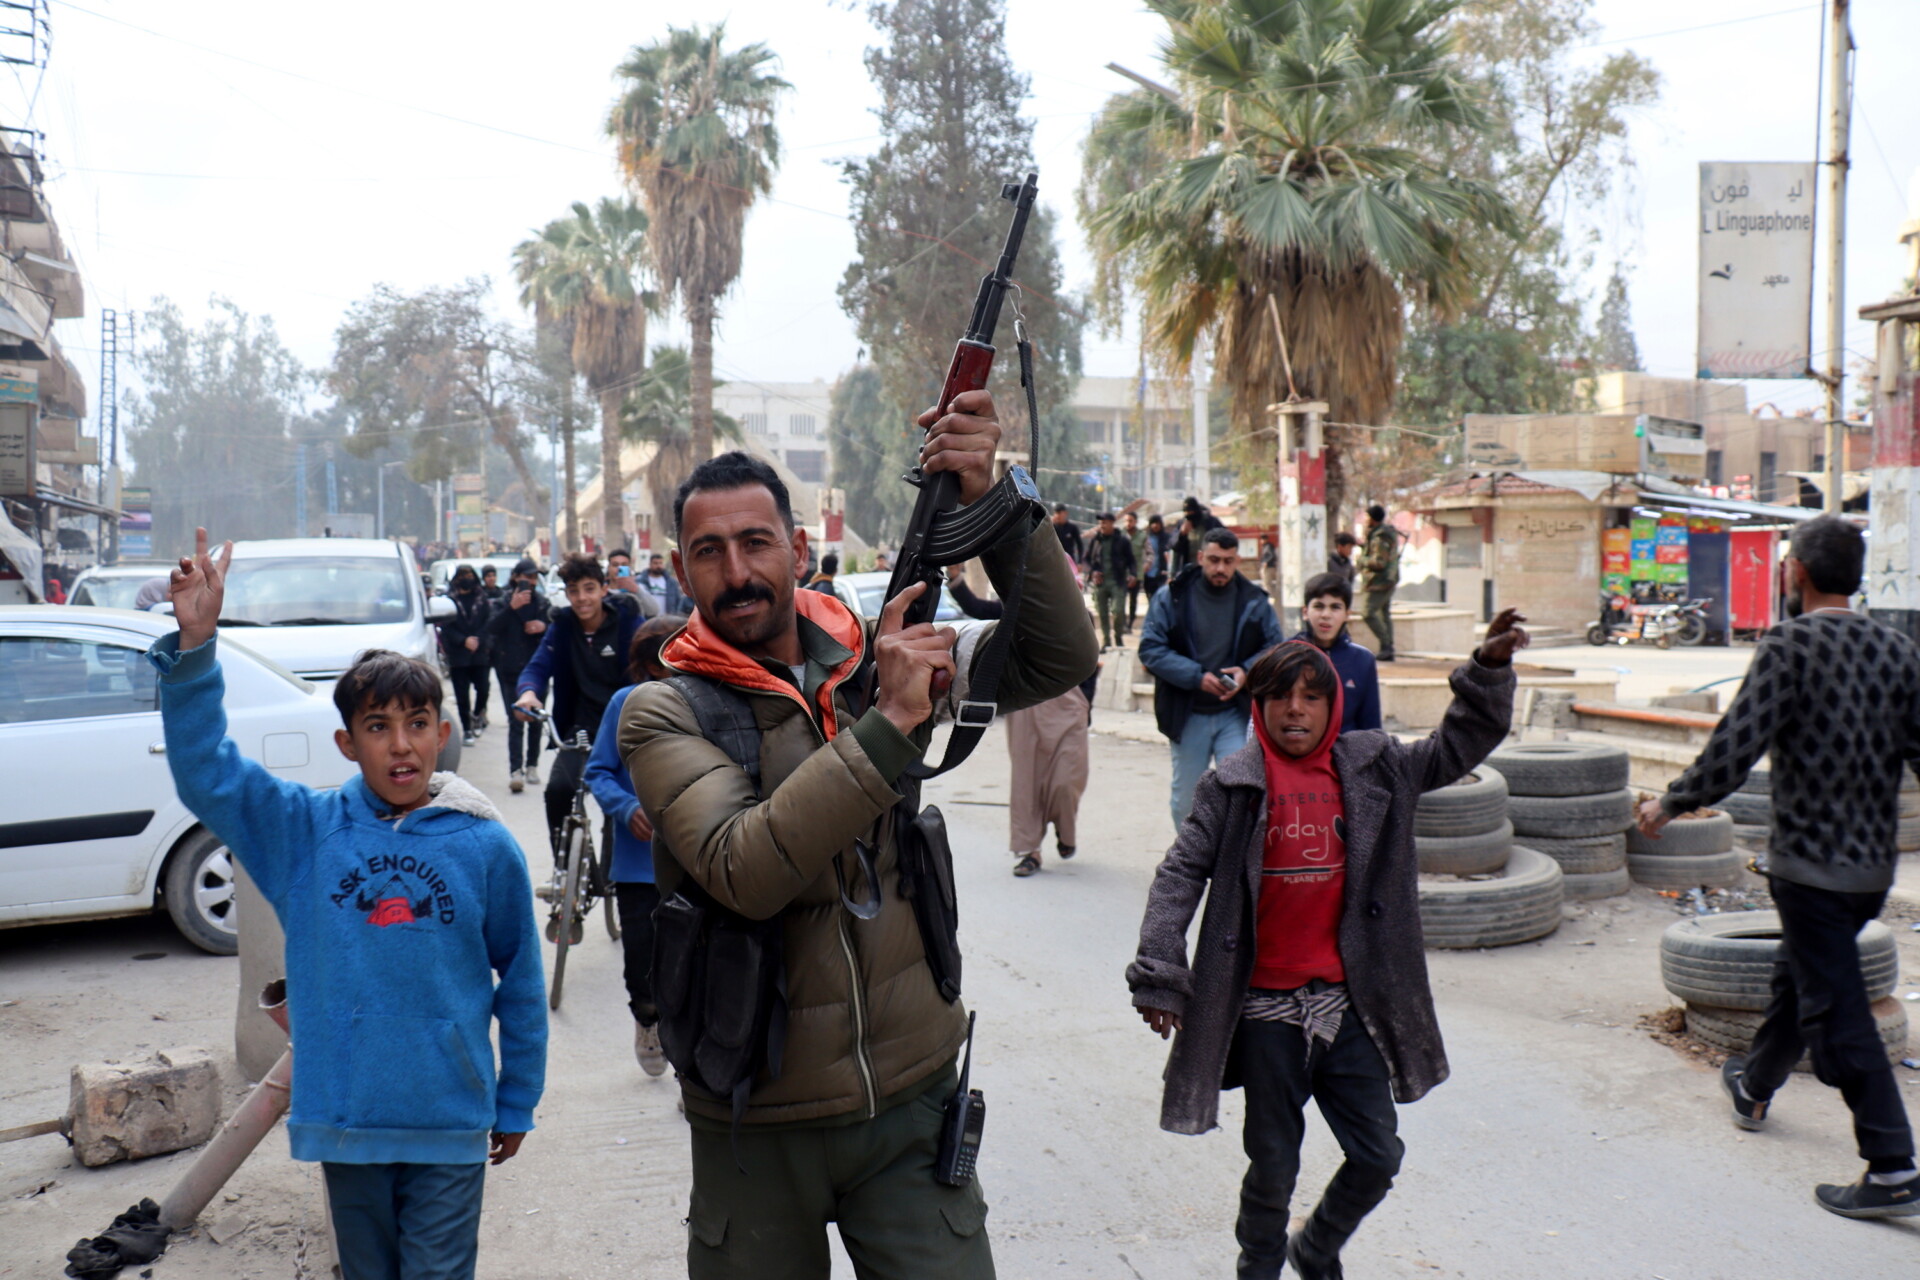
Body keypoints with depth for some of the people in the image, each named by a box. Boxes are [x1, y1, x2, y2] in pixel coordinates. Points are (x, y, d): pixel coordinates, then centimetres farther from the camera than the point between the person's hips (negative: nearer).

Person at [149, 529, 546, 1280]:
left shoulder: (486, 845, -6)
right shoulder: (306, 829, -3)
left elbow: (521, 983, 1)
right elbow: (203, 769, -12)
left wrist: (517, 1102, 6)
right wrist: (195, 644, -23)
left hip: (450, 1128, -2)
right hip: (344, 1121, 2)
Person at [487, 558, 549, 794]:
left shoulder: (543, 602, 7)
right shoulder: (504, 602, 2)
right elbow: (492, 627, -14)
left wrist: (544, 627, -12)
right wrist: (512, 608, -27)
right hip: (510, 670, -2)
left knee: (536, 719, 8)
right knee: (516, 720, -11)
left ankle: (532, 766, 20)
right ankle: (515, 770, -18)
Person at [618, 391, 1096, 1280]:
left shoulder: (874, 657, -1)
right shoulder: (663, 714, -9)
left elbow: (1060, 659, -10)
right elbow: (745, 872, -25)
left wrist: (992, 501, -23)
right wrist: (888, 722, -28)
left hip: (911, 1102, 1)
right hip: (759, 1125, -1)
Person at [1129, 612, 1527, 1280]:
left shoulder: (1372, 769, 4)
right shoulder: (1232, 787, -4)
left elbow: (1459, 746, 10)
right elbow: (1180, 875, -5)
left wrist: (1490, 669, -5)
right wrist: (1159, 975, -12)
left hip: (1348, 1000, 3)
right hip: (1266, 1008, -2)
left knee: (1378, 1156, 7)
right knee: (1273, 1167, 8)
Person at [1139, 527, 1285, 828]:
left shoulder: (1255, 601, 2)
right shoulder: (1171, 597, -4)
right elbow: (1150, 649, -9)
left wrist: (1247, 671, -14)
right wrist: (1197, 677, -20)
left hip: (1237, 714, 0)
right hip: (1187, 715, 0)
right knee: (1185, 801, 11)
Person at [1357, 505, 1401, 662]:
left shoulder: (1380, 538, -20)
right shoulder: (1390, 531, 12)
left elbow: (1379, 563, -24)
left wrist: (1362, 559, -8)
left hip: (1380, 581, -11)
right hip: (1390, 579, 11)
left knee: (1370, 613, -11)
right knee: (1385, 614, 13)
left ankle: (1385, 646, -12)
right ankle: (1389, 650, 13)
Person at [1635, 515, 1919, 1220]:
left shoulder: (1789, 645, -15)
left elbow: (1734, 748, -19)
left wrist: (1670, 804, -6)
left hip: (1811, 863, -7)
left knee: (1837, 1011, -3)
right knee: (1796, 975, 26)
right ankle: (1754, 1087, 46)